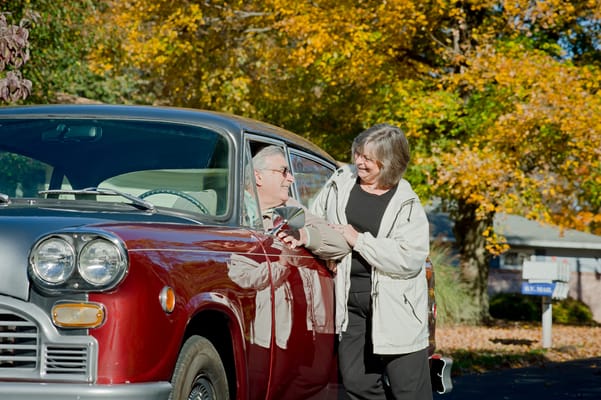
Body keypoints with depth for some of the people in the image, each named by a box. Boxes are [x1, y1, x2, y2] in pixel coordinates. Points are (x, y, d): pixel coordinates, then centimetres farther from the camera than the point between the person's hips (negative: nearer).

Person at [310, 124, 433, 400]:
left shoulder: (407, 204, -6)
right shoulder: (341, 182, 7)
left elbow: (410, 260, -17)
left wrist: (358, 240, -16)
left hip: (395, 304, -4)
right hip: (350, 299, 5)